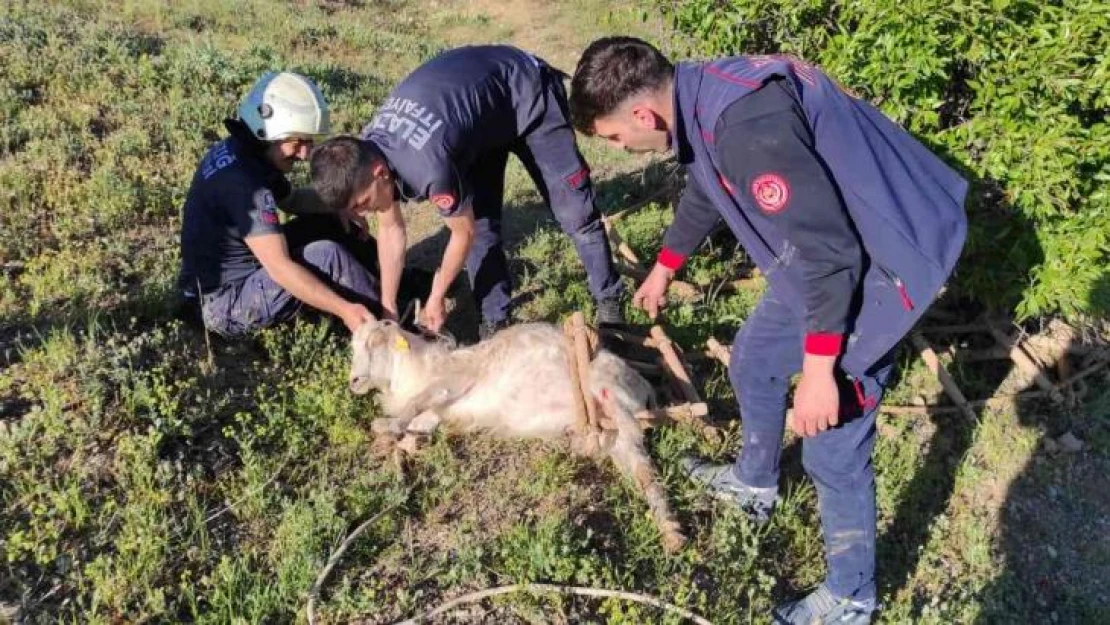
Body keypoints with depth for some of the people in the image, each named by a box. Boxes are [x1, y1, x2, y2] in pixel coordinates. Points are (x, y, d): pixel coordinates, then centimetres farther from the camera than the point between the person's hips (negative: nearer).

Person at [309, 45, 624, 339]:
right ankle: (496, 321, 13)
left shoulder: (430, 165, -41)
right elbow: (391, 229, -2)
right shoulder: (366, 153, -18)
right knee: (481, 221, 1)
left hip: (527, 92, -7)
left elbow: (464, 234, -22)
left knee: (574, 212, -4)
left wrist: (435, 299, -7)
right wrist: (387, 307, 3)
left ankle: (609, 303, 13)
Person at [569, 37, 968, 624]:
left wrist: (817, 372, -24)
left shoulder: (745, 122, -32)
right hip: (826, 247, 10)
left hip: (877, 259, -10)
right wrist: (663, 269, 38)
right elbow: (703, 189, 22)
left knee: (831, 443, -2)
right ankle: (755, 483, 49)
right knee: (753, 362, 24)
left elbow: (827, 251, -31)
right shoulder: (704, 98, 1)